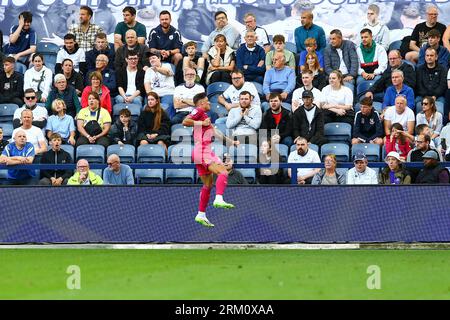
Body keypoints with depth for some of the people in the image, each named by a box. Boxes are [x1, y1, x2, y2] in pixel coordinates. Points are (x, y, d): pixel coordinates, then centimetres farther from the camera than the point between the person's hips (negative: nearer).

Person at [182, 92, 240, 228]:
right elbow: (185, 122, -17)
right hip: (203, 152, -10)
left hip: (205, 152, 10)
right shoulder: (199, 111, -3)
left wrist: (231, 142, 35)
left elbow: (215, 132, 33)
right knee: (223, 172, -24)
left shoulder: (204, 116, 27)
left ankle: (201, 215, 15)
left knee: (208, 185, 13)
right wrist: (202, 123, -14)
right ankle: (219, 199, -41)